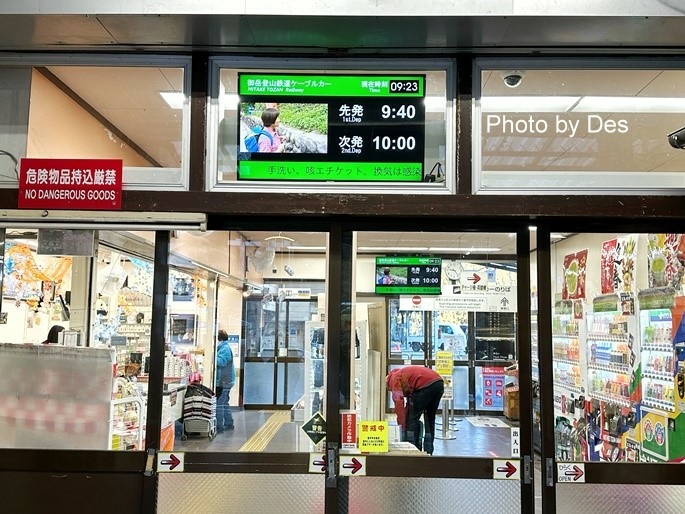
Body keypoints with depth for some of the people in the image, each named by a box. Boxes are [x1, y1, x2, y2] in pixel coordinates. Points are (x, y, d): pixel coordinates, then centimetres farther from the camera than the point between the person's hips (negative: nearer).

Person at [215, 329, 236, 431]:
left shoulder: (225, 348, -15)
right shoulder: (224, 347, 17)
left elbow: (222, 362, -24)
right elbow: (221, 362, 19)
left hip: (223, 382, -11)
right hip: (225, 381, 11)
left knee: (219, 404, -7)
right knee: (224, 403, 18)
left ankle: (219, 425, -3)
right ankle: (228, 424, 25)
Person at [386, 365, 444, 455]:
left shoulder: (394, 378, 9)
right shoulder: (404, 374, 33)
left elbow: (399, 403, 0)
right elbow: (410, 401, 34)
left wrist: (403, 424, 6)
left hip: (426, 385, -9)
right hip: (439, 383, 9)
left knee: (412, 419, 3)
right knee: (430, 420, 19)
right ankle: (428, 451, 22)